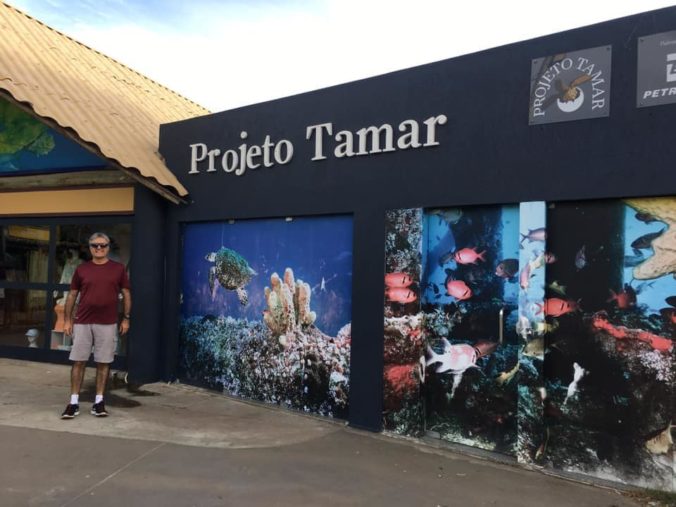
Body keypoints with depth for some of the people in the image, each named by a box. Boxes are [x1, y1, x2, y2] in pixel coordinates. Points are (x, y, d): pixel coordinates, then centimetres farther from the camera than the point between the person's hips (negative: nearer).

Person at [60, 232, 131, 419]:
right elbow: (72, 295, 10)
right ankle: (74, 402, 12)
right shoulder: (81, 269, 5)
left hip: (108, 323, -1)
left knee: (103, 362, 5)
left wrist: (126, 318, 1)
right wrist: (67, 319, 5)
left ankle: (99, 401, 15)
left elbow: (126, 294, 6)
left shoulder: (118, 268, 2)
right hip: (82, 322, 1)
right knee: (78, 361, 3)